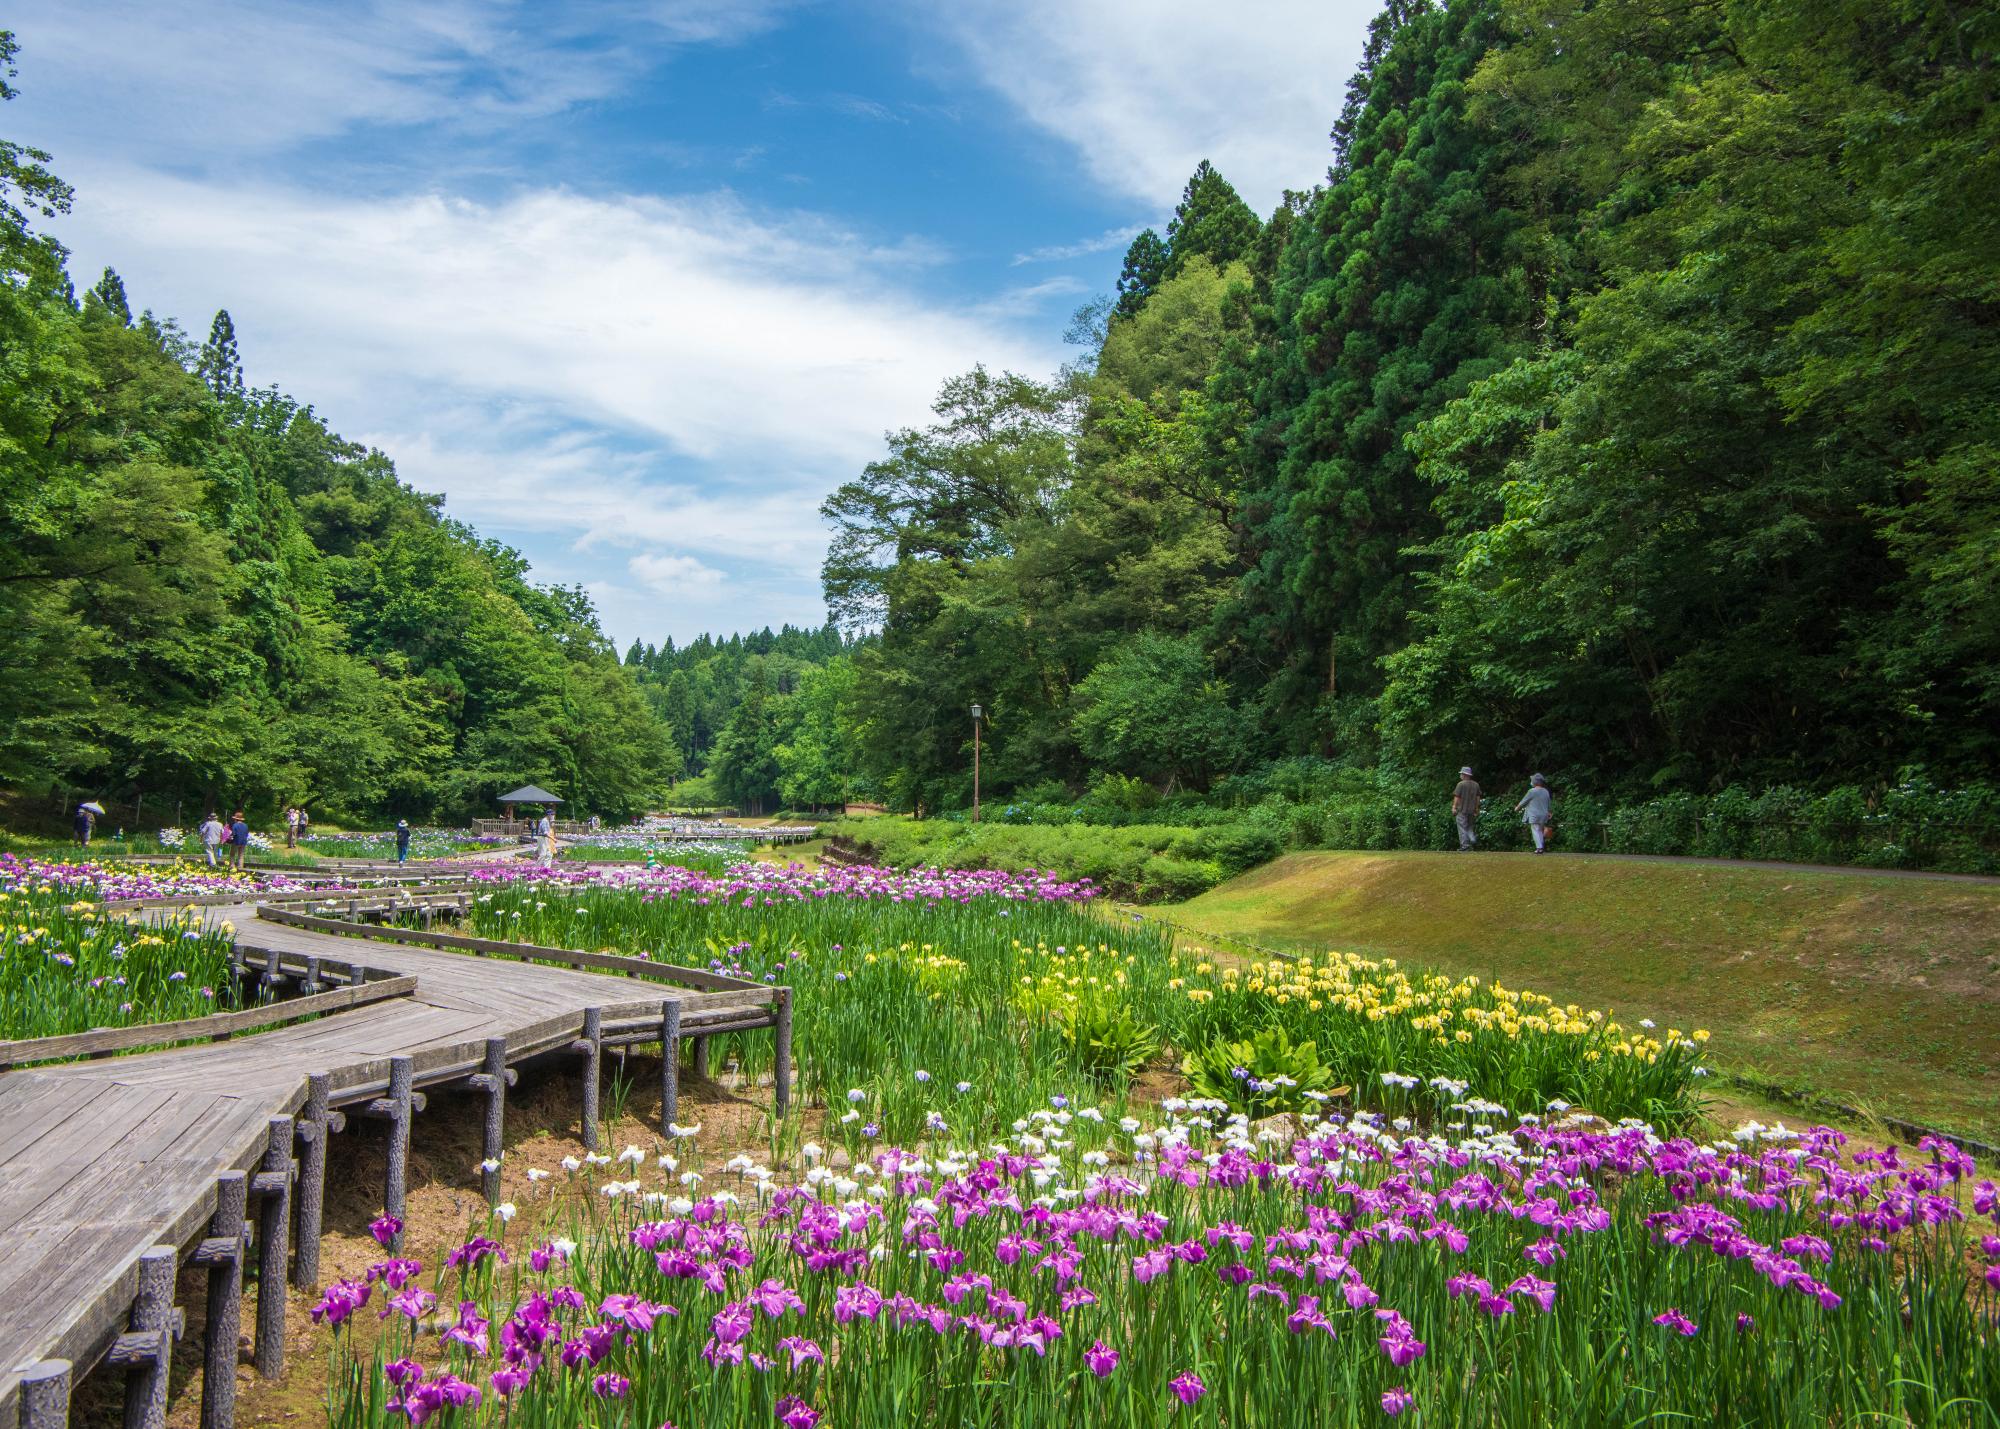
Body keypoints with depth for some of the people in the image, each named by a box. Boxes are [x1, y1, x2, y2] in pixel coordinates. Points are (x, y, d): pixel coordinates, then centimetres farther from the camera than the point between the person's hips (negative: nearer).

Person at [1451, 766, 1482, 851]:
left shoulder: (1461, 784, -9)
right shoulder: (1476, 784, 9)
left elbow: (1457, 797, -12)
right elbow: (1478, 797, 12)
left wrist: (1454, 807, -8)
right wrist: (1477, 809, 16)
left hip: (1462, 809, -6)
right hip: (1472, 809, 6)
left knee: (1462, 828, -2)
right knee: (1469, 826, 19)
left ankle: (1464, 845, -4)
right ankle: (1472, 837, -6)